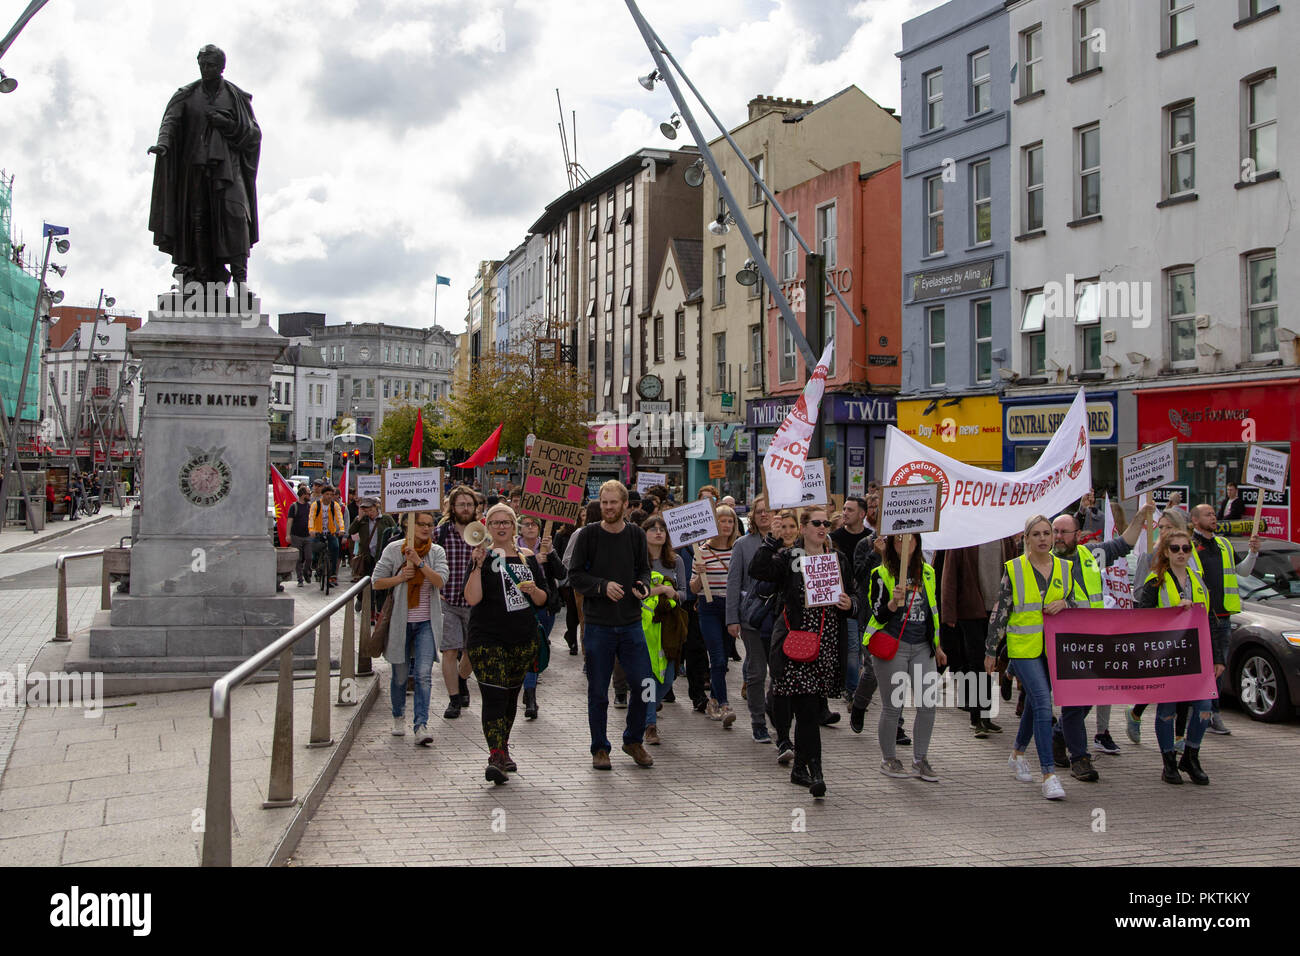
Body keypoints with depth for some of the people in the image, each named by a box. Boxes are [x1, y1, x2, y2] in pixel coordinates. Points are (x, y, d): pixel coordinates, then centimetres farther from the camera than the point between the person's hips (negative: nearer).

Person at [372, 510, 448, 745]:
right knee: (400, 675, 10)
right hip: (400, 620, 0)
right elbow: (376, 581, 0)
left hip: (426, 622, 0)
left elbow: (439, 581, -13)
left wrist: (420, 562, -22)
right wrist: (401, 577, -14)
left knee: (424, 675, -11)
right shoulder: (394, 549, -1)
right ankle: (397, 717, 33)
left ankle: (421, 726, -13)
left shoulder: (437, 552, 2)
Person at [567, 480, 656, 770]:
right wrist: (603, 586, -17)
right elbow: (575, 574, -3)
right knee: (598, 691, 4)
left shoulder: (636, 535, 5)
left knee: (644, 685, -1)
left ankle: (633, 741, 21)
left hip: (631, 624, 2)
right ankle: (600, 748, 20)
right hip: (598, 624, -2)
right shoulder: (588, 535, -3)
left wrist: (644, 586, -7)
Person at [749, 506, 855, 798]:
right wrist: (772, 538, -18)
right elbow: (758, 571, -15)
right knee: (807, 707, -12)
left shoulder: (839, 558, 14)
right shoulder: (788, 557, 2)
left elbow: (853, 595, 20)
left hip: (828, 644, 4)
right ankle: (814, 770, -11)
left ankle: (800, 767, 20)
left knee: (809, 707, 9)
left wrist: (849, 604, -2)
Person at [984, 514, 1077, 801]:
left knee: (1035, 702, 16)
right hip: (1023, 648, -4)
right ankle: (1049, 774, -13)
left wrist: (1064, 604, -8)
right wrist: (991, 650, 1)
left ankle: (1017, 754, 38)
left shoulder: (1064, 568, 8)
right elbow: (1000, 611, 0)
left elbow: (1074, 605, 16)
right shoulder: (1013, 569, -3)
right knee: (1043, 704, -15)